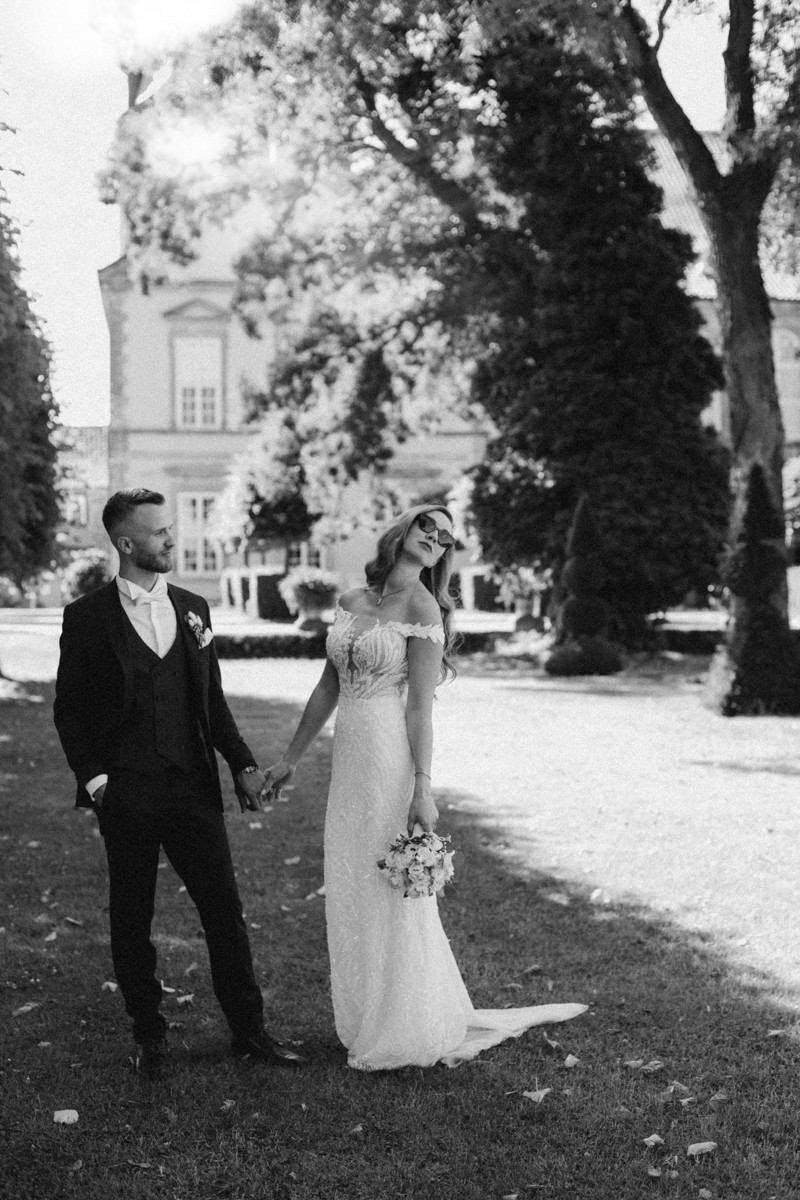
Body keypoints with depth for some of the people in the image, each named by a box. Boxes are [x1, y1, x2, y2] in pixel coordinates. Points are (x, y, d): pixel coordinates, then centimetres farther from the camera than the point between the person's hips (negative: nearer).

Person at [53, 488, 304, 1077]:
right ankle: (149, 1034, 24)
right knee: (132, 920, 9)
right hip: (125, 793, -3)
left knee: (226, 911, 5)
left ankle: (249, 1028, 18)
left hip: (193, 785, 3)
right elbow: (69, 708, -1)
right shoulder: (87, 617, -4)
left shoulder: (192, 608, 8)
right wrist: (93, 779, -8)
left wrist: (243, 764, 6)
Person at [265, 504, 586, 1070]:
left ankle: (408, 1033, 19)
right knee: (351, 894, 13)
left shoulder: (422, 608, -8)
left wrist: (423, 787, -18)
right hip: (349, 759, 6)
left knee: (393, 896, 3)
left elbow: (420, 706, -12)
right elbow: (328, 687, 17)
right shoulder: (351, 601, 11)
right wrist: (292, 758, 20)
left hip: (390, 756, -6)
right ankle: (366, 1023, 29)